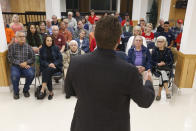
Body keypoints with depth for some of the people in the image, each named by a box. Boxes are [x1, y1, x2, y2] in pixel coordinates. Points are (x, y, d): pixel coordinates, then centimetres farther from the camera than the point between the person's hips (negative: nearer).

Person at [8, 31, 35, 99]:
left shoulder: (28, 47, 9)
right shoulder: (12, 46, 7)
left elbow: (33, 58, 6)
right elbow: (10, 58, 0)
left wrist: (26, 62, -13)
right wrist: (20, 63, -12)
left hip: (26, 66, 1)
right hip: (15, 66, -1)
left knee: (31, 74, -29)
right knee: (14, 76, -32)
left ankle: (26, 90, -1)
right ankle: (16, 92, -2)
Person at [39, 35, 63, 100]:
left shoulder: (56, 48, 9)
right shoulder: (42, 49, 11)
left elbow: (60, 58, 3)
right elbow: (41, 60, 5)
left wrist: (54, 64, -14)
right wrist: (48, 64, -15)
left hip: (55, 66, -1)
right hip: (45, 67, 1)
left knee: (48, 70, -33)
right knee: (47, 74, -31)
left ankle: (42, 89, -38)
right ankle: (51, 92, -23)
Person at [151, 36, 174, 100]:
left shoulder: (168, 51, 6)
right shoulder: (154, 51, 8)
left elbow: (172, 61, 6)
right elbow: (152, 61, 8)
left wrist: (165, 63, -11)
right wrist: (158, 64, -11)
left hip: (167, 68, 0)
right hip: (157, 68, 0)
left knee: (162, 75, -32)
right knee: (163, 73, -33)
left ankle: (159, 92, -26)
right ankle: (167, 91, -38)